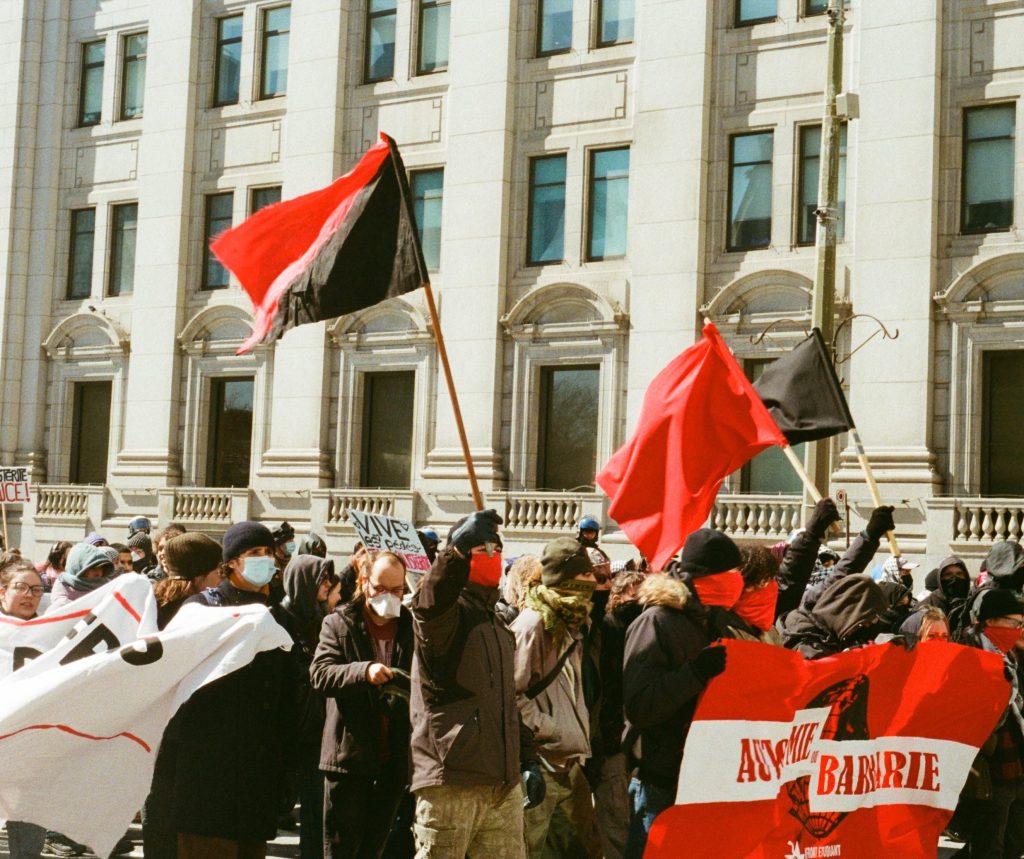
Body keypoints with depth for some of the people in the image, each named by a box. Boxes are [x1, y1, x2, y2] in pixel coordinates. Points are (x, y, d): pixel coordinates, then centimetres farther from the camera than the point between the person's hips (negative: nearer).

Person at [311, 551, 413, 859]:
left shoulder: (412, 627, 8)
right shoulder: (339, 624, 2)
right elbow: (320, 673, -11)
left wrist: (411, 691, -17)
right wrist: (364, 671, -27)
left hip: (394, 756, 2)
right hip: (349, 755, -2)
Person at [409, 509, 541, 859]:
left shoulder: (498, 626, 23)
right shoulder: (447, 612, -3)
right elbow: (428, 603, -30)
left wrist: (528, 760, 19)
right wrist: (460, 547, -46)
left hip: (504, 785, 8)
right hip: (450, 781, -8)